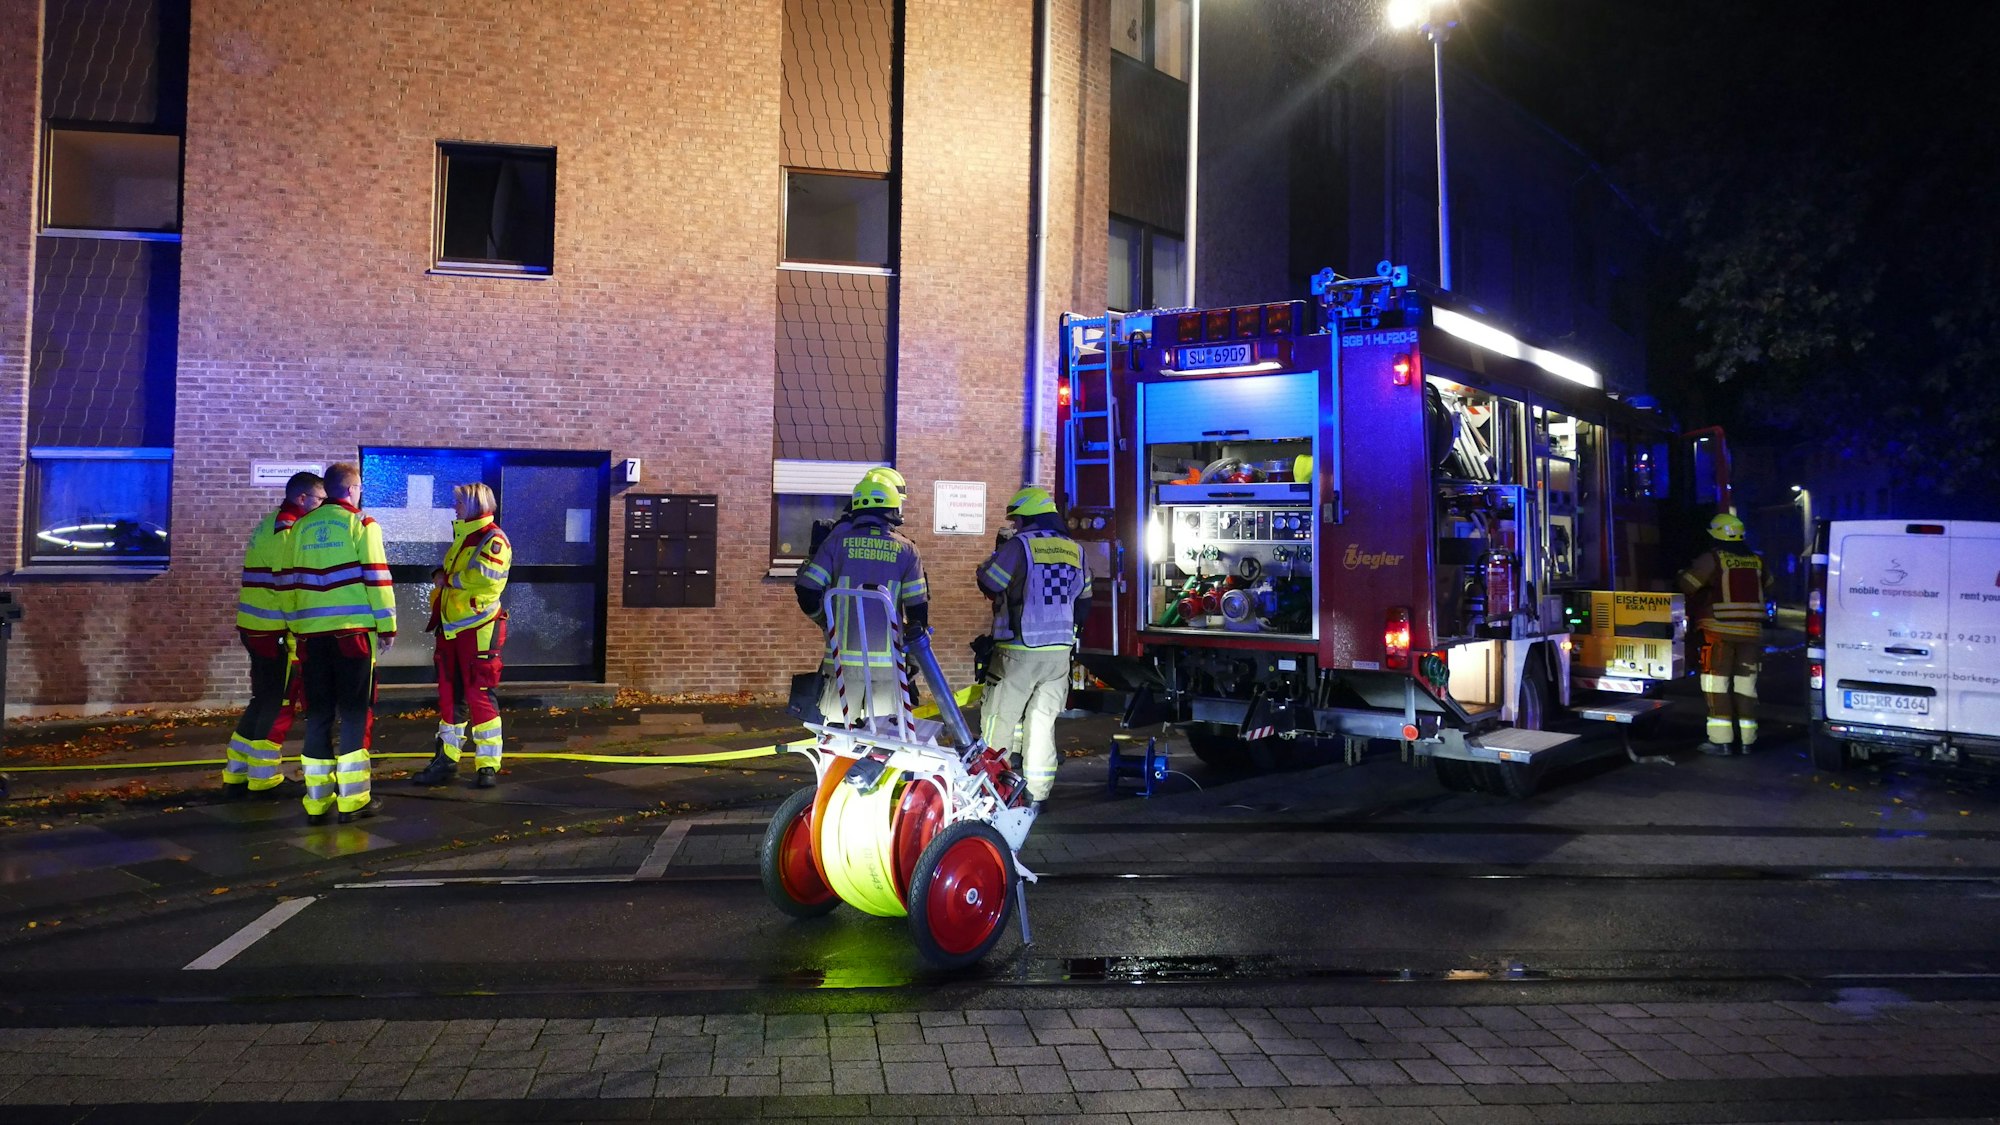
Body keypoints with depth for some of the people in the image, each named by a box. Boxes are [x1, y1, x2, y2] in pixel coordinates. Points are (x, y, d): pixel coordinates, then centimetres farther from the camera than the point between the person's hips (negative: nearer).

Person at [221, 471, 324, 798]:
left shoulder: (270, 525, 16)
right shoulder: (288, 531, -14)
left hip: (257, 627, 9)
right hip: (277, 631, -9)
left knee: (264, 701, 17)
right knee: (278, 705, 0)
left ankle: (236, 776, 21)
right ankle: (263, 781, 7)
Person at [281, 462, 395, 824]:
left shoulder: (301, 528, 12)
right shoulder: (361, 524, -2)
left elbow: (289, 582, 14)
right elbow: (377, 578, -6)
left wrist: (296, 628, 21)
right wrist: (387, 627, 0)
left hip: (311, 633, 4)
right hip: (352, 631, -4)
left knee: (318, 715, 9)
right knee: (355, 713, 2)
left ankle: (317, 800, 11)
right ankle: (352, 799, 1)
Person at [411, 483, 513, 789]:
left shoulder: (492, 538, -10)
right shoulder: (462, 536, 18)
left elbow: (484, 577, -24)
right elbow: (449, 571, 27)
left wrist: (449, 579, -11)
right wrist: (439, 574, 4)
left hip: (478, 629, -9)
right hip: (450, 628, 9)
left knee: (480, 696, -5)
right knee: (449, 695, 13)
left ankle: (488, 765, 3)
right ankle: (447, 759, 21)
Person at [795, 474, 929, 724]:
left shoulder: (838, 541, 2)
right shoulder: (906, 550, 3)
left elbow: (807, 592, -2)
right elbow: (918, 610, 2)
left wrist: (828, 622, 17)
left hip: (844, 657, 0)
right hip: (888, 660, 0)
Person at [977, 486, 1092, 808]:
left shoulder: (1019, 545, -10)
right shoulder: (1074, 550, 10)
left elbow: (988, 583, -9)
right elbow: (1083, 603, 16)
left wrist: (994, 557, 10)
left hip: (1020, 651, -6)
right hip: (1059, 651, 6)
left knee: (999, 720, 2)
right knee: (1043, 721, 10)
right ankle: (1036, 794, 12)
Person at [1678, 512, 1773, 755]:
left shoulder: (1713, 558, -8)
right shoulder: (1756, 560, 10)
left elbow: (1686, 586, -9)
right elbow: (1768, 589, 24)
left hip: (1720, 630, -5)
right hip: (1751, 631, 5)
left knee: (1717, 683, -1)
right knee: (1745, 684, 10)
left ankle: (1721, 740, -4)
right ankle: (1746, 740, 13)